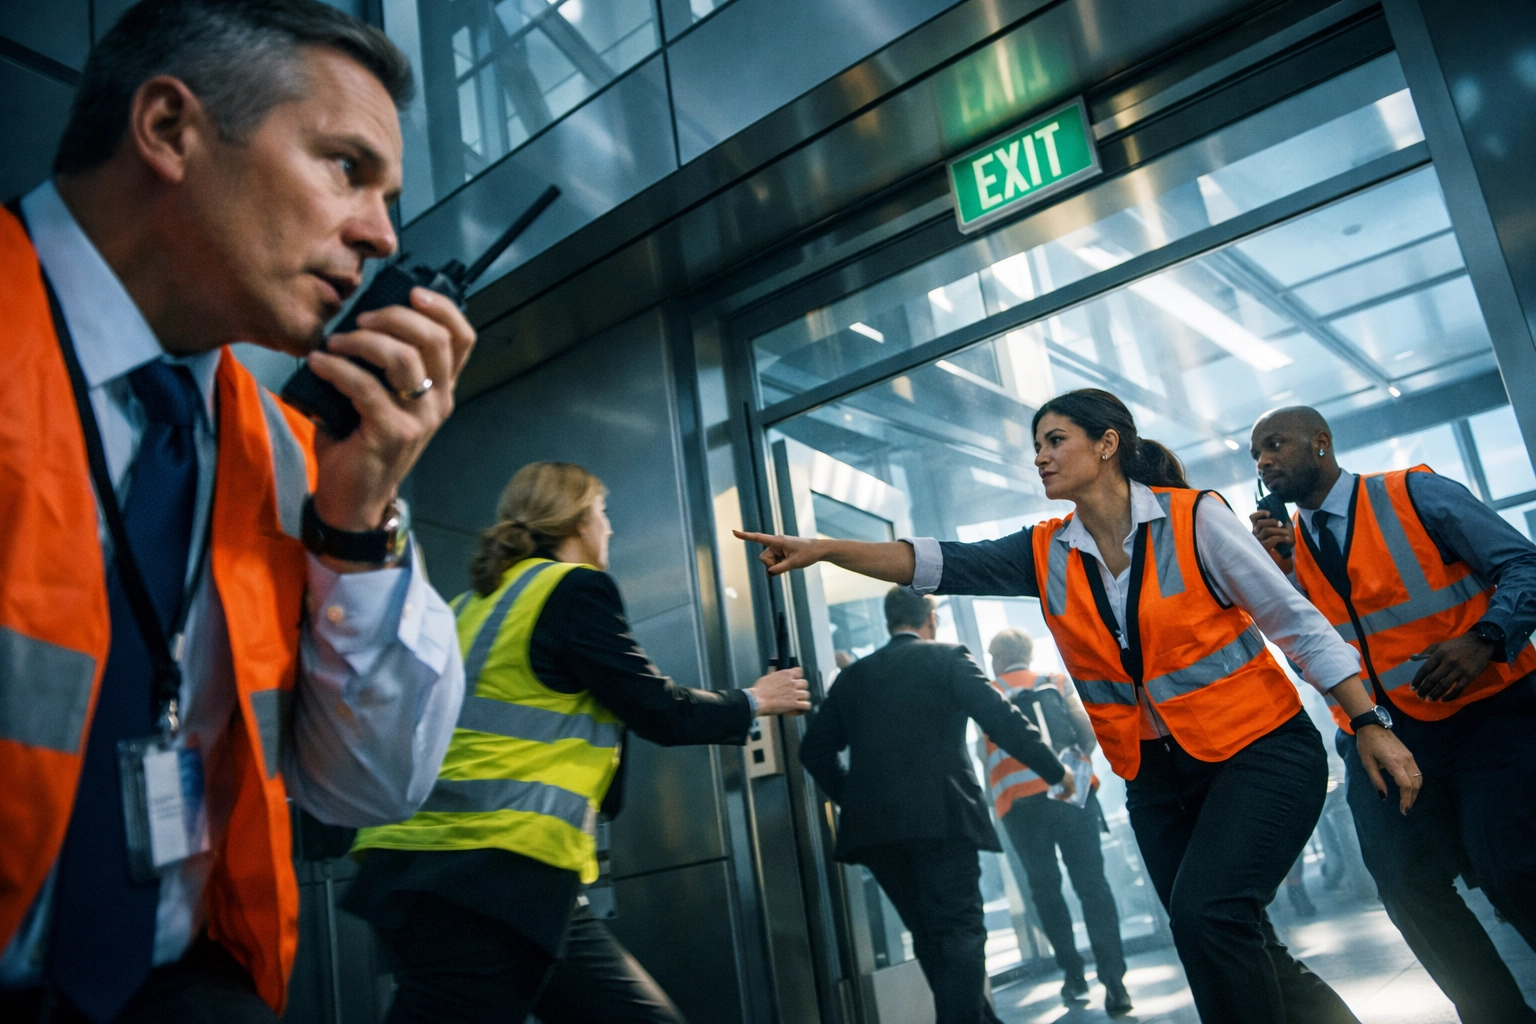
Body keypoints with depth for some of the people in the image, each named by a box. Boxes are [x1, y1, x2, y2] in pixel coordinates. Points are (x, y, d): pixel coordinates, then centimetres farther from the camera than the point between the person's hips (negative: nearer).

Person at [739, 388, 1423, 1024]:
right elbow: (938, 564, -9)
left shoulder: (1193, 518, -11)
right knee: (1230, 951, 10)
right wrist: (822, 549, -19)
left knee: (1206, 914, -22)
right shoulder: (1047, 554, 1)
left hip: (1259, 749, -5)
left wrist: (1368, 725, -11)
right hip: (1157, 775, 5)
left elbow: (1297, 623, -8)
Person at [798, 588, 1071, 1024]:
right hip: (942, 818, -4)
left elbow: (814, 748, 12)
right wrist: (1055, 770, 6)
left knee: (929, 934, 15)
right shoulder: (949, 658, 3)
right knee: (960, 931, 0)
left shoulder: (853, 675, 15)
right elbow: (1001, 720, -4)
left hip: (874, 825, 5)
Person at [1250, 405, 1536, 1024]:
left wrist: (1484, 641, -24)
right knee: (1410, 890, -1)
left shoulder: (1415, 494, -4)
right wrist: (1275, 571, -9)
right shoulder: (1289, 543, 8)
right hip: (1384, 733, 4)